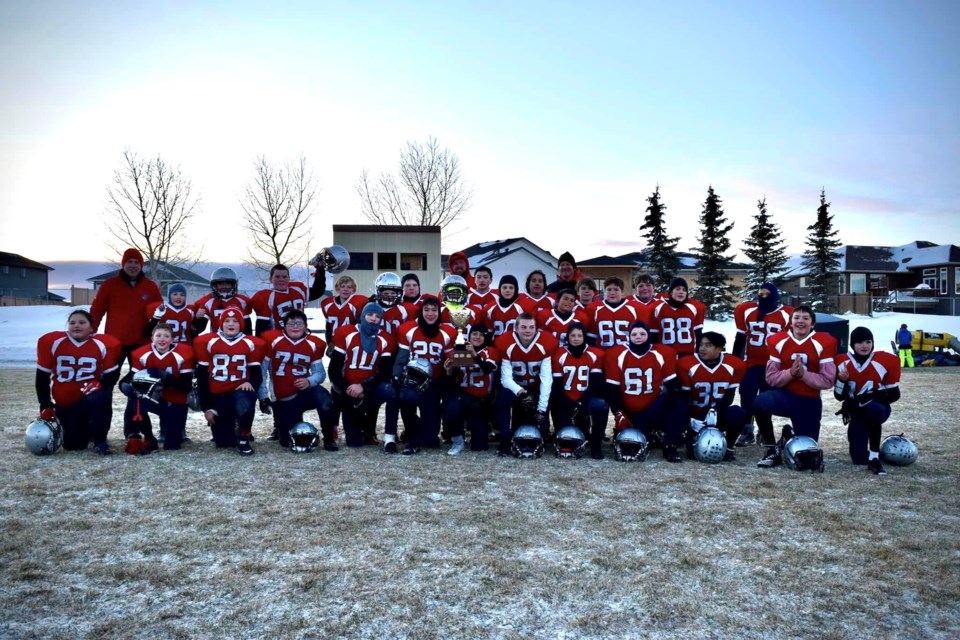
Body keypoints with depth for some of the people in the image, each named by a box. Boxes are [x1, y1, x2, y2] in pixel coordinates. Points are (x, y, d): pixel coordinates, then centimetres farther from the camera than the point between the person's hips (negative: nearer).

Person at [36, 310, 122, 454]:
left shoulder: (103, 345, -10)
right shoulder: (52, 342, -5)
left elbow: (112, 375, -2)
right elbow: (42, 378, 1)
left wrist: (100, 384, -24)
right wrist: (45, 406, -3)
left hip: (91, 396, -2)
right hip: (64, 403, 2)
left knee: (100, 399, -38)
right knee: (73, 445, -2)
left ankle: (100, 440, -16)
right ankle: (85, 429, 35)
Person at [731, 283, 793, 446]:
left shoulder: (786, 315, -5)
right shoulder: (746, 311, -2)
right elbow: (740, 338, 6)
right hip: (751, 362, 1)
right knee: (747, 395, -4)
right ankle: (747, 431, 6)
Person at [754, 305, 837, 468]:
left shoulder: (824, 343, -7)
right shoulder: (778, 341, -4)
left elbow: (827, 380, -9)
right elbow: (771, 378, -6)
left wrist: (803, 374, -22)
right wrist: (791, 372, -22)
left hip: (809, 402, 0)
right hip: (784, 395, 0)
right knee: (760, 403, -36)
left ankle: (790, 435, 40)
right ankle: (773, 450, -12)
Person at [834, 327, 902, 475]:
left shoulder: (885, 361, -12)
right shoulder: (842, 362, -6)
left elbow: (894, 394, -7)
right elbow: (839, 396, -3)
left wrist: (873, 396, -22)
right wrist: (842, 380, -22)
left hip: (879, 409, -2)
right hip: (856, 411, 2)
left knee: (873, 408, -42)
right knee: (859, 459, -7)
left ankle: (874, 458, -30)